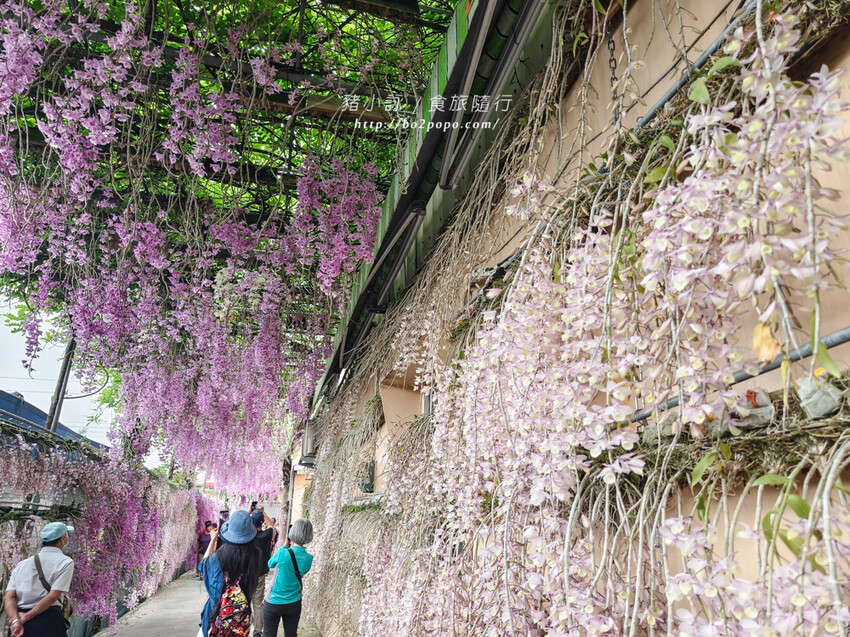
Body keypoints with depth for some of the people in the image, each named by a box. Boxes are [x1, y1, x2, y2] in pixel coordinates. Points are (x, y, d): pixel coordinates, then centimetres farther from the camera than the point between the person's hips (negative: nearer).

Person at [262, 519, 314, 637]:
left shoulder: (283, 553, -22)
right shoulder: (309, 559, -9)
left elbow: (270, 564, -2)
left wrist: (285, 546, 3)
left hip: (274, 603, -3)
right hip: (294, 604, 3)